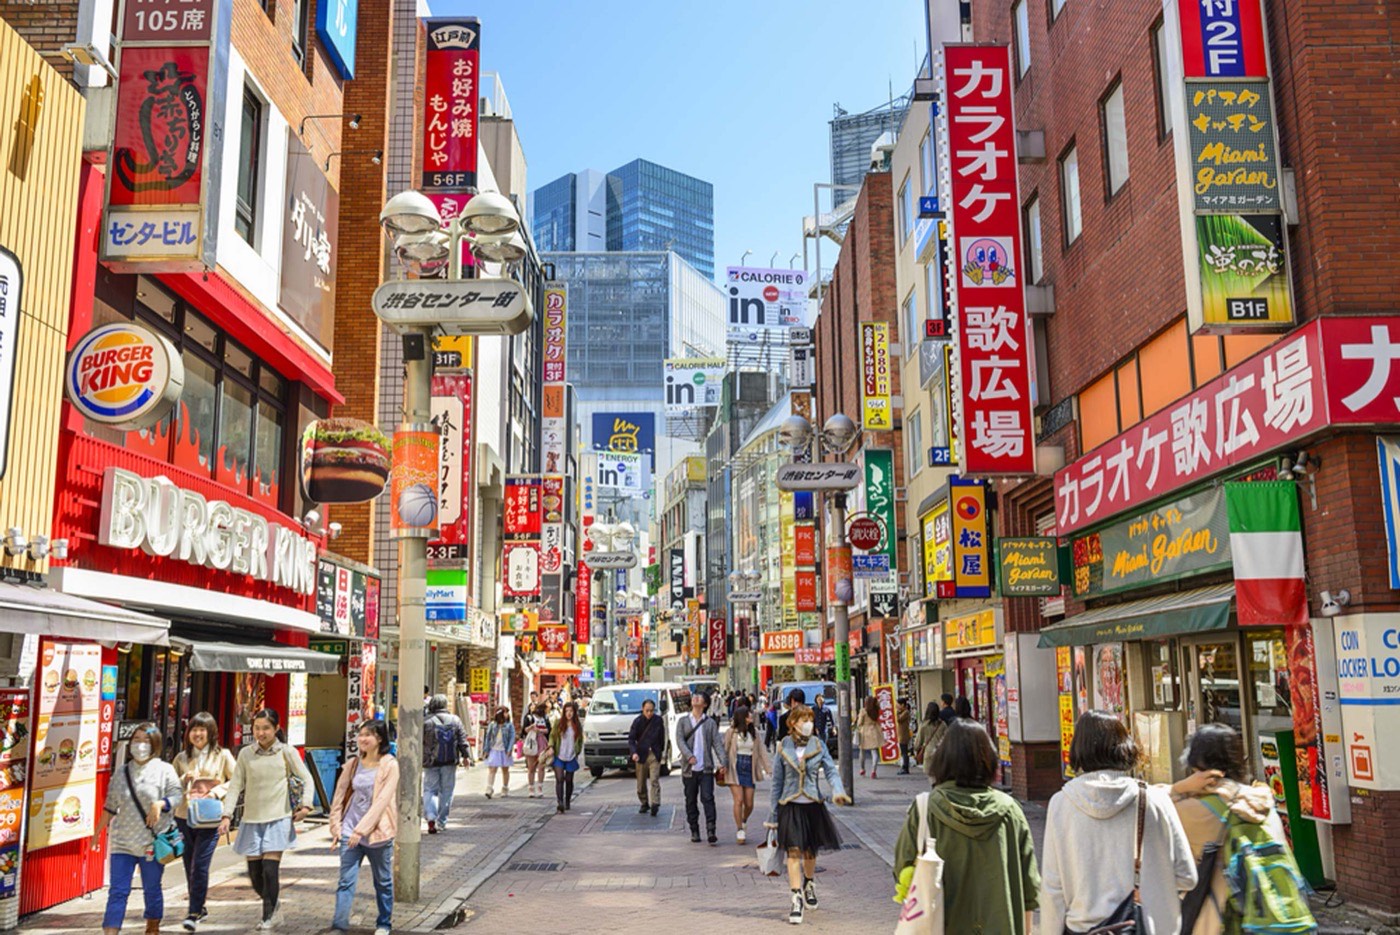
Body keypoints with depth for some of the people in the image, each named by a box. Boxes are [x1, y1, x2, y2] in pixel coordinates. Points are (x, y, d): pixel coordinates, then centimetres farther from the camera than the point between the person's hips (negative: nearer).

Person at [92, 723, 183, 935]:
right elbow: (110, 808, 16)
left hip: (153, 842, -2)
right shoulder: (121, 774, 9)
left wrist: (160, 804, -23)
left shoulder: (164, 770, -1)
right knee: (117, 891, -2)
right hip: (122, 842, 2)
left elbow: (177, 796, -5)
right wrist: (97, 832, 18)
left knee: (152, 889, 10)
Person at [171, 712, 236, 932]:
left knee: (200, 866, -11)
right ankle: (200, 907, 27)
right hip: (184, 817, 4)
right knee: (189, 866, 11)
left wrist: (217, 791, -11)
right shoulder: (181, 758, 9)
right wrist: (185, 780, -7)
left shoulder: (222, 756, 1)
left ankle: (194, 913, -6)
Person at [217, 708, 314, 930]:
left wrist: (306, 805, -11)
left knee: (270, 869, -10)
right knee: (254, 872, 4)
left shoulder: (287, 752, -1)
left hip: (278, 819, -3)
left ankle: (268, 917, 9)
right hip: (252, 820, 3)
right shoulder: (246, 754, 4)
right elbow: (235, 786, 2)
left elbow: (306, 780, 2)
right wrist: (227, 815, -7)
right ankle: (273, 909, 30)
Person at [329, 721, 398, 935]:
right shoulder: (353, 764, 5)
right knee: (346, 881, -3)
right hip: (350, 831, 3)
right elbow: (339, 797, 9)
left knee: (383, 881, 12)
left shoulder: (389, 765, -9)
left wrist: (362, 829, -19)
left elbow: (383, 800, -15)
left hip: (377, 832, -3)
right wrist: (336, 827, 2)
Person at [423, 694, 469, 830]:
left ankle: (431, 817, -15)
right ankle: (441, 822, 13)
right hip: (449, 762, 2)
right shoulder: (455, 720, 4)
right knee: (446, 791, 10)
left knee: (430, 790, 5)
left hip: (431, 762, -2)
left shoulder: (425, 721, -3)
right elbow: (463, 740, 3)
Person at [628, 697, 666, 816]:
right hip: (641, 754, 0)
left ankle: (655, 804, -18)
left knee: (654, 780, -13)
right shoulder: (637, 721, -5)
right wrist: (633, 752, -22)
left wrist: (661, 751, 15)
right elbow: (631, 739, -8)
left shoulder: (658, 721, 1)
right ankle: (644, 804, 22)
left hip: (654, 754, 0)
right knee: (641, 782, 7)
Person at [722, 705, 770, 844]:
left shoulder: (754, 733, 7)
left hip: (749, 770, 3)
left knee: (749, 803, 3)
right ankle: (739, 830, 2)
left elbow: (761, 752, 8)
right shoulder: (731, 732, -3)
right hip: (735, 770, -3)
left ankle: (743, 822, 33)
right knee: (739, 800, -11)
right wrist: (724, 767, -7)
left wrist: (769, 769, 2)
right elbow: (725, 750, 0)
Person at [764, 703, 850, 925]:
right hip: (790, 806, -2)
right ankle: (797, 899, -8)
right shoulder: (783, 748, -3)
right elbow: (777, 783, 3)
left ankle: (809, 886, 41)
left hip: (813, 805, 2)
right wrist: (773, 815, 5)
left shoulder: (818, 746, 0)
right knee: (793, 851, -10)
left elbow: (831, 771, -7)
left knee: (810, 850, 15)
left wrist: (837, 791, -29)